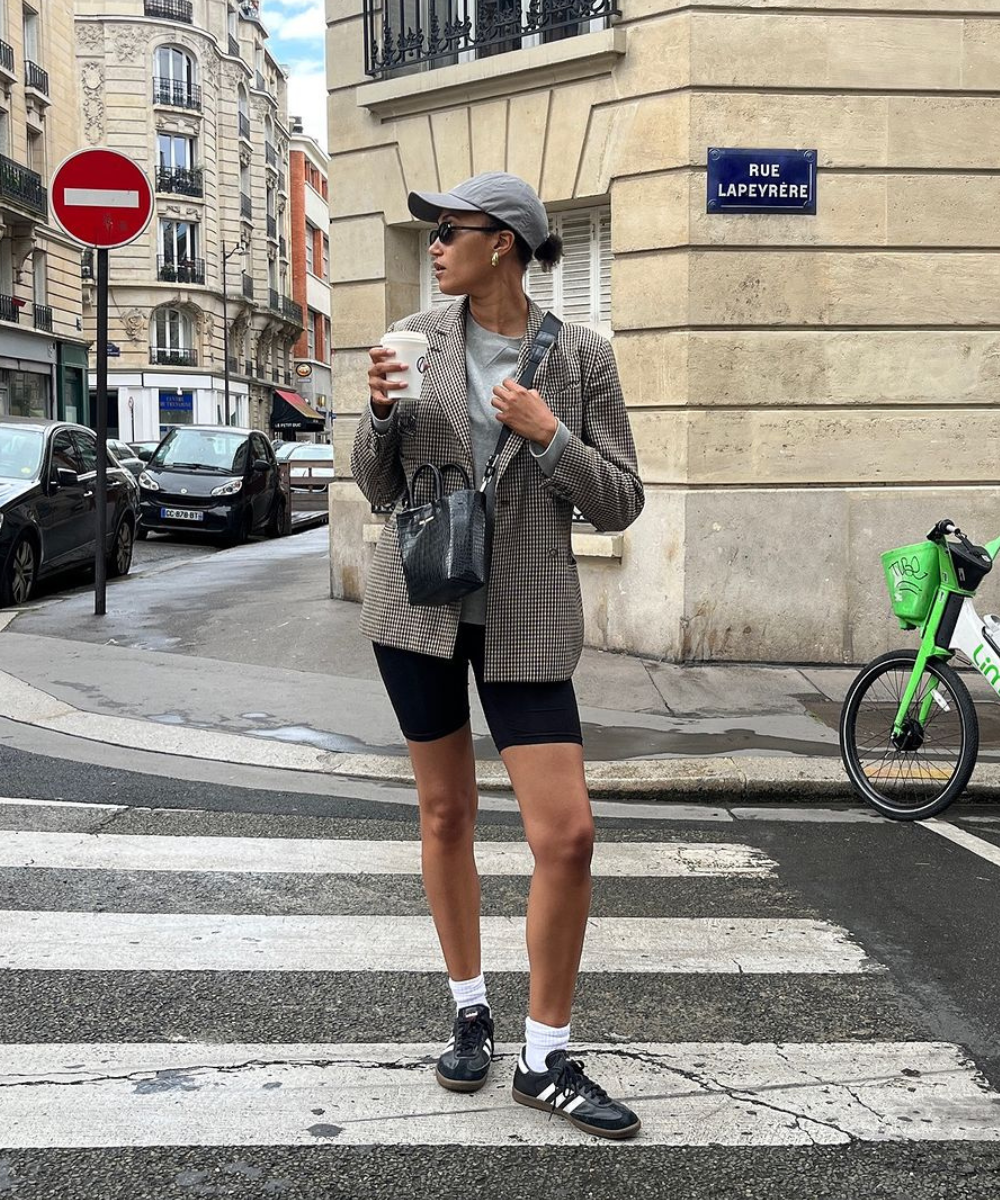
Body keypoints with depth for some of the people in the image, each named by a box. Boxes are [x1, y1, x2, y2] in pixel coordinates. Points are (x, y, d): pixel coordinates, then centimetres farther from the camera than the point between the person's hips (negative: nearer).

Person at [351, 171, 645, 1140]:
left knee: (567, 835, -6)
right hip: (418, 597, 2)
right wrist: (380, 412, -13)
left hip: (526, 614, -2)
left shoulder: (580, 356, -3)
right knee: (445, 813, 11)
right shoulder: (418, 336, 2)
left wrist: (548, 435, -17)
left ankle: (545, 1060, 10)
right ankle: (470, 1010, 30)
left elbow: (619, 504, -2)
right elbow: (377, 485, 6)